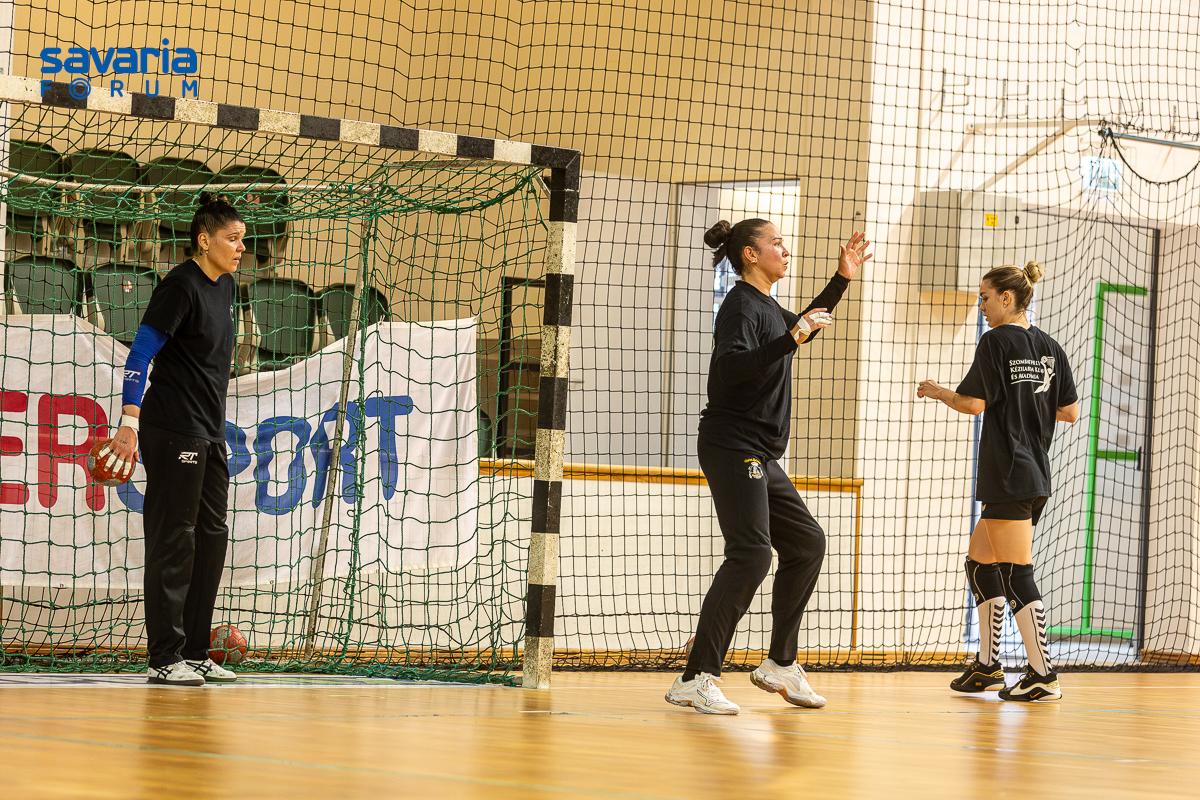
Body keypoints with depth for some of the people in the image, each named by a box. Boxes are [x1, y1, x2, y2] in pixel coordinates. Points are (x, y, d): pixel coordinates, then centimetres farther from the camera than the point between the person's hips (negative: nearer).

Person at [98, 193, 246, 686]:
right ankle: (165, 659, -4)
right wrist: (130, 421, -24)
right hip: (173, 432, -9)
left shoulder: (225, 286, 12)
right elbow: (140, 355, -16)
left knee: (212, 537, 11)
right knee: (173, 543, -7)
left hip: (210, 433, 9)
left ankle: (195, 653, 19)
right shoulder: (180, 286, -13)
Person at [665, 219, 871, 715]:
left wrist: (842, 279, 38)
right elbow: (732, 366, -29)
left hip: (760, 458, 10)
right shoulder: (741, 305, -11)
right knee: (751, 554, -18)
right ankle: (695, 680, -21)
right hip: (733, 447, -10)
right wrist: (791, 339, -34)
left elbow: (801, 327, 42)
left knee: (806, 544, 13)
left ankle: (780, 664, 20)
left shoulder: (766, 306, 18)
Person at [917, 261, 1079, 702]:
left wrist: (937, 392, 5)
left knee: (1017, 574, -6)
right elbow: (1070, 412, 11)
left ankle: (1043, 675, -7)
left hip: (1008, 475, -8)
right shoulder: (1050, 347, 11)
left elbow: (973, 403, -13)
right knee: (980, 561, 17)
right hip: (1037, 475, 8)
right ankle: (988, 665, 19)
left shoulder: (996, 341, -9)